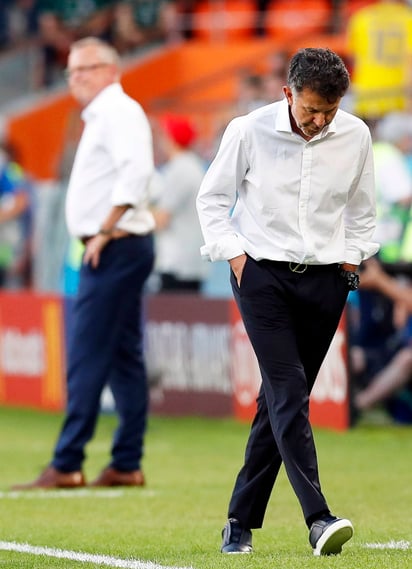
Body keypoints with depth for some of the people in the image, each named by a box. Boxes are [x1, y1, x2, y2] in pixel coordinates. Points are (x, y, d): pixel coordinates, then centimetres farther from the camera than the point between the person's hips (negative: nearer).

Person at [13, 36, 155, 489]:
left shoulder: (119, 111, -11)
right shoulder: (100, 117, 20)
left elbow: (136, 171, -25)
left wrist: (105, 232, -23)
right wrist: (100, 237, 12)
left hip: (116, 248, -11)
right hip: (113, 251, 11)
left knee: (87, 360, -11)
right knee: (124, 359, 10)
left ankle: (66, 465, -11)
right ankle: (127, 465, 12)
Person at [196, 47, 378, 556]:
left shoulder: (355, 136, 0)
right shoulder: (249, 131, -8)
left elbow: (360, 208, 18)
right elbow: (212, 197, 5)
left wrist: (352, 257, 9)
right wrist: (232, 252, -4)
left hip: (325, 281, 3)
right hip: (262, 274, -3)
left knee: (280, 402, 5)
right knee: (289, 391, -16)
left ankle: (241, 522, 14)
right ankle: (318, 518, -24)